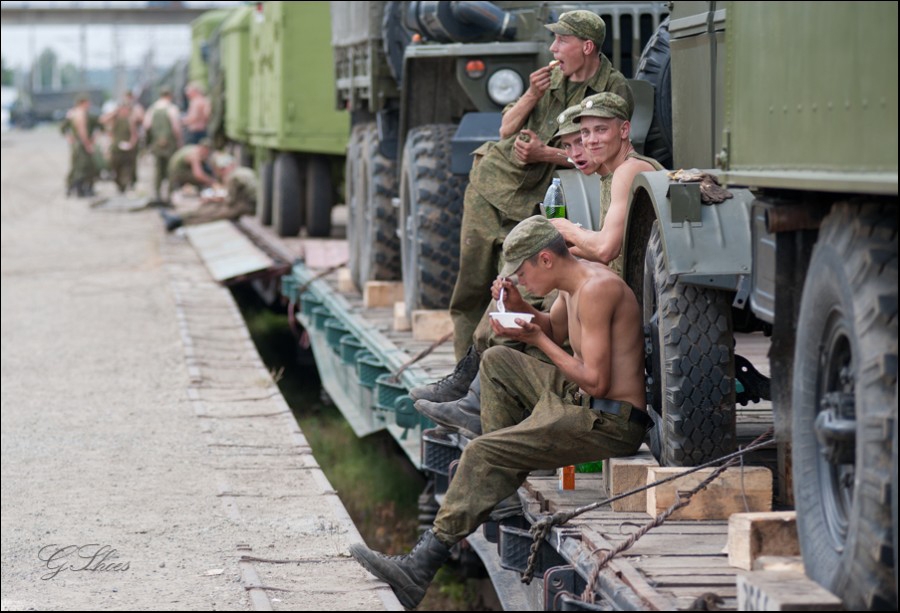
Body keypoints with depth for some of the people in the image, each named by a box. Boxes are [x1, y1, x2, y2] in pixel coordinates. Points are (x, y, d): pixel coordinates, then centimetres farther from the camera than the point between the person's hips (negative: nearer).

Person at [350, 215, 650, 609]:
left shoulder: (595, 289, -20)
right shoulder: (575, 284, 10)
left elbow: (595, 381, -24)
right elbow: (555, 330, 31)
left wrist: (537, 338, -13)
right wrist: (520, 307, 9)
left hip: (611, 421, -11)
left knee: (483, 454, -18)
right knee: (497, 362, 20)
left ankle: (421, 568, -19)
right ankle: (502, 481, 13)